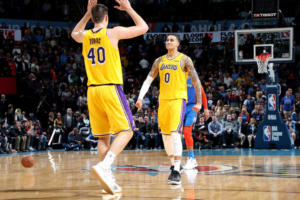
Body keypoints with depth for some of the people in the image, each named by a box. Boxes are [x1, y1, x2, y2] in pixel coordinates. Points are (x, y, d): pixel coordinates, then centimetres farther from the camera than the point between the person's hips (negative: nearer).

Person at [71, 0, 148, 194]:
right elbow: (143, 27, 6)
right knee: (125, 131, -4)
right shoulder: (113, 32, -4)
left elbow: (74, 34, 36)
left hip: (93, 90, 6)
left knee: (103, 137, 10)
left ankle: (108, 179, 8)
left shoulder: (85, 36, 8)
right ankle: (104, 166, -24)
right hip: (111, 89, -5)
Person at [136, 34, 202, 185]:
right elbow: (148, 80, 12)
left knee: (175, 133, -20)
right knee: (165, 134, 11)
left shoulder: (184, 59, -1)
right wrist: (140, 97, 1)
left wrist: (198, 102, -4)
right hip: (163, 100, 6)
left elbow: (196, 81, -1)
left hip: (178, 99, -6)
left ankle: (177, 172, -25)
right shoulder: (159, 61, 14)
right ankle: (173, 164, 29)